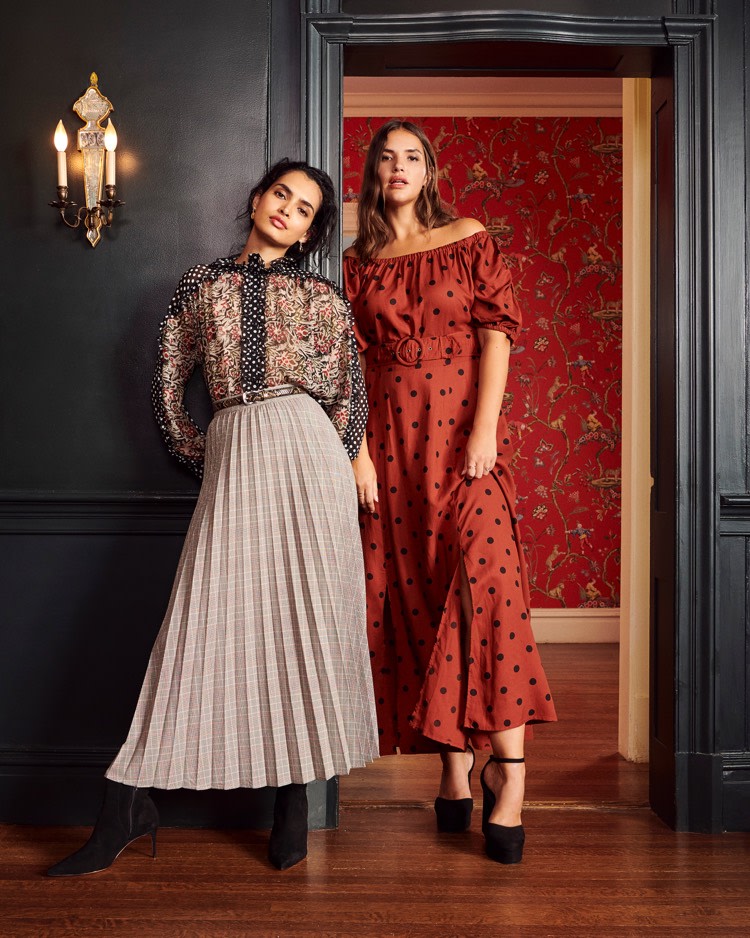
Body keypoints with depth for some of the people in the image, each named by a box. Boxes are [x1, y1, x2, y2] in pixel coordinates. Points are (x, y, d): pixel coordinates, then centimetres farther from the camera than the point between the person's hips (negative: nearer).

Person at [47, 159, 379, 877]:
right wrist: (207, 461, 10)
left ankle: (294, 800, 11)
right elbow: (167, 387, 14)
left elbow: (350, 401, 11)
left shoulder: (322, 299, 11)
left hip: (308, 452, 0)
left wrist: (319, 469, 4)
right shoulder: (201, 284, 15)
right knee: (205, 625, -3)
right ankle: (127, 809, 4)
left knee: (306, 619, -1)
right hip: (231, 460, 1)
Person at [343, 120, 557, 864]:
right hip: (390, 440, 3)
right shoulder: (357, 264, 13)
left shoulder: (469, 241, 8)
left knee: (486, 577, -16)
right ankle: (454, 763, 11)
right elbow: (350, 364, 7)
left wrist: (483, 430, -12)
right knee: (409, 592, 1)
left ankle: (508, 768, -11)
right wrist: (357, 451, -4)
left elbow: (496, 332, 0)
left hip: (463, 432, -2)